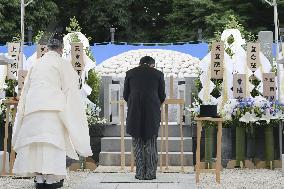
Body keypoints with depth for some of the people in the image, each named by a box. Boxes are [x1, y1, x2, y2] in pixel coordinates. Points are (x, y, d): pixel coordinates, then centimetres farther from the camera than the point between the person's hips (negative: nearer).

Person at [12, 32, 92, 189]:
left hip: (32, 107, 5)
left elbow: (26, 88, 21)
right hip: (52, 107, -4)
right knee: (53, 140, -1)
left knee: (37, 141, 6)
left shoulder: (36, 64, 17)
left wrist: (23, 111, 27)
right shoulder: (62, 64, 2)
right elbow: (70, 88, 1)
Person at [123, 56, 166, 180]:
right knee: (151, 142, 9)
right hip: (152, 112, 0)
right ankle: (150, 173, 8)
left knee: (138, 142, 9)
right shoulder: (158, 74, 10)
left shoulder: (130, 73, 11)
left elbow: (125, 94, 11)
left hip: (134, 112, 1)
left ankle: (140, 174, 8)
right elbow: (162, 96, 10)